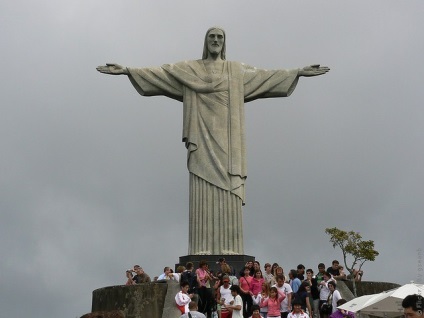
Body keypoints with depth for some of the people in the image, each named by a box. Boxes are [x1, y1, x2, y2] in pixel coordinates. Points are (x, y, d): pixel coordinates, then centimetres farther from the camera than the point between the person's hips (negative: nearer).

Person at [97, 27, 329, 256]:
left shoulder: (237, 70, 20)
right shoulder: (189, 69, 15)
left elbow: (265, 76, 16)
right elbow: (159, 73, 7)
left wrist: (299, 72, 9)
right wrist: (127, 70, -4)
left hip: (226, 141, 1)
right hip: (202, 140, -1)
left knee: (228, 197, -7)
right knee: (203, 197, -10)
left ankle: (229, 254, -9)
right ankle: (202, 254, -13)